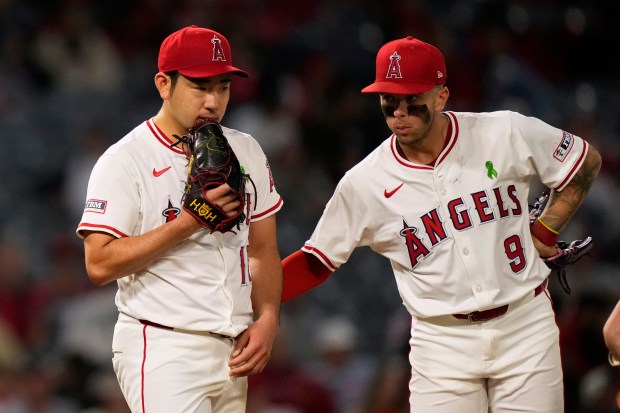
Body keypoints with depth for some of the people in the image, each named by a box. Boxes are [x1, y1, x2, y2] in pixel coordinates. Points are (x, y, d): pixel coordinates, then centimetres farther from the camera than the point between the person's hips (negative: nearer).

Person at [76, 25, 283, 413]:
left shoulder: (246, 151, 13)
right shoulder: (124, 160, -7)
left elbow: (263, 249, 18)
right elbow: (100, 265, -14)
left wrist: (267, 319, 1)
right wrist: (188, 222, -17)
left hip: (232, 352, 6)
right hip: (162, 350, -6)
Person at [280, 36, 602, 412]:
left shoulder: (507, 134, -6)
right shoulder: (363, 184, -5)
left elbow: (586, 162, 9)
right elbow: (317, 261, 3)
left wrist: (545, 231, 3)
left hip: (525, 326, 0)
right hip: (443, 340, 0)